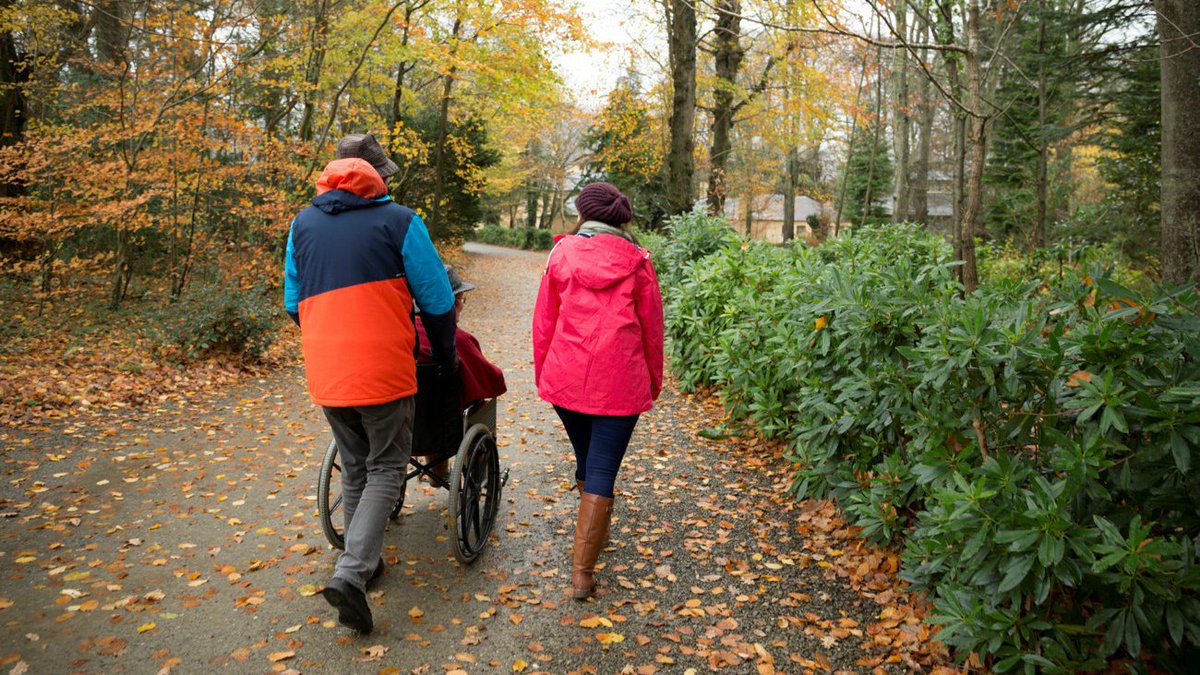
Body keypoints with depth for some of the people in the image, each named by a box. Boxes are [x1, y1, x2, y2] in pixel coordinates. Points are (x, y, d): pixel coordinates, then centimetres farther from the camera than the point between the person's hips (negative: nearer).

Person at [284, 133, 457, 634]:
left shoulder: (303, 223, 12)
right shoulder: (398, 221, -3)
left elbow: (293, 304, 19)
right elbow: (437, 301, -1)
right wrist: (445, 358, 13)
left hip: (324, 372, 5)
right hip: (383, 369, -5)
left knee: (354, 468, 20)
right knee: (386, 468, 7)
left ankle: (364, 563, 30)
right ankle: (350, 573, -6)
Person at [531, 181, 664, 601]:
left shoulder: (563, 253, 2)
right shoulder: (637, 261, 1)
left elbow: (544, 321, 5)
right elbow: (651, 328, 6)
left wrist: (542, 373, 16)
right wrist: (654, 381, 17)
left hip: (565, 377, 2)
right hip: (619, 384, -2)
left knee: (585, 459, 23)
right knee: (602, 471, 2)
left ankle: (594, 531, 44)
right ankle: (582, 572, 0)